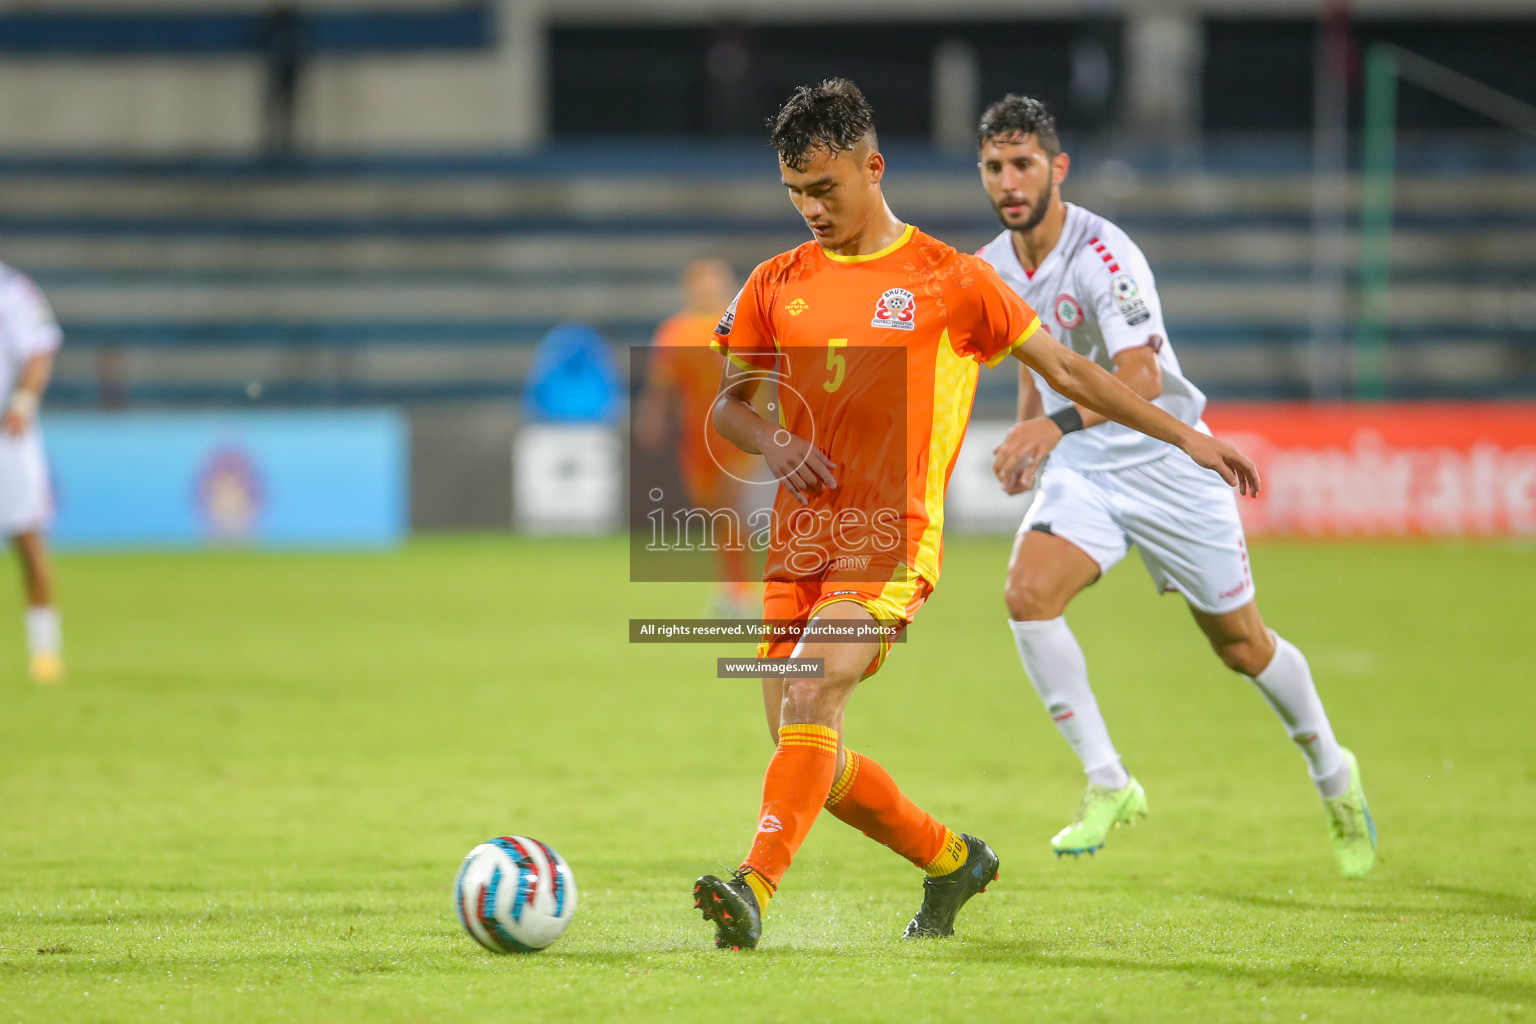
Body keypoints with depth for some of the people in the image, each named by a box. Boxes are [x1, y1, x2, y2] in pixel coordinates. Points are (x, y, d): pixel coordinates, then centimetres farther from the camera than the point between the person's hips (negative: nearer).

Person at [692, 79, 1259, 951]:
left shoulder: (950, 280, 1)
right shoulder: (776, 286, 12)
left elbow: (1064, 367, 9)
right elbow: (727, 406, 19)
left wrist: (1185, 436, 9)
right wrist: (773, 444, -4)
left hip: (890, 544, -5)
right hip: (798, 543, 5)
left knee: (810, 693, -28)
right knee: (807, 755, 4)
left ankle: (756, 888, -36)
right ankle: (952, 859, 26)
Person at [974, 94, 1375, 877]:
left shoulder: (1103, 254, -24)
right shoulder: (994, 269, -1)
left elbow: (1142, 378, -38)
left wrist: (1057, 423, -53)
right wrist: (1027, 439, 8)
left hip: (1167, 461, -5)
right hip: (1080, 468, 5)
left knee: (1241, 644, 7)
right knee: (1028, 593, -22)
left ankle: (1332, 774, 34)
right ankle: (1107, 784, -13)